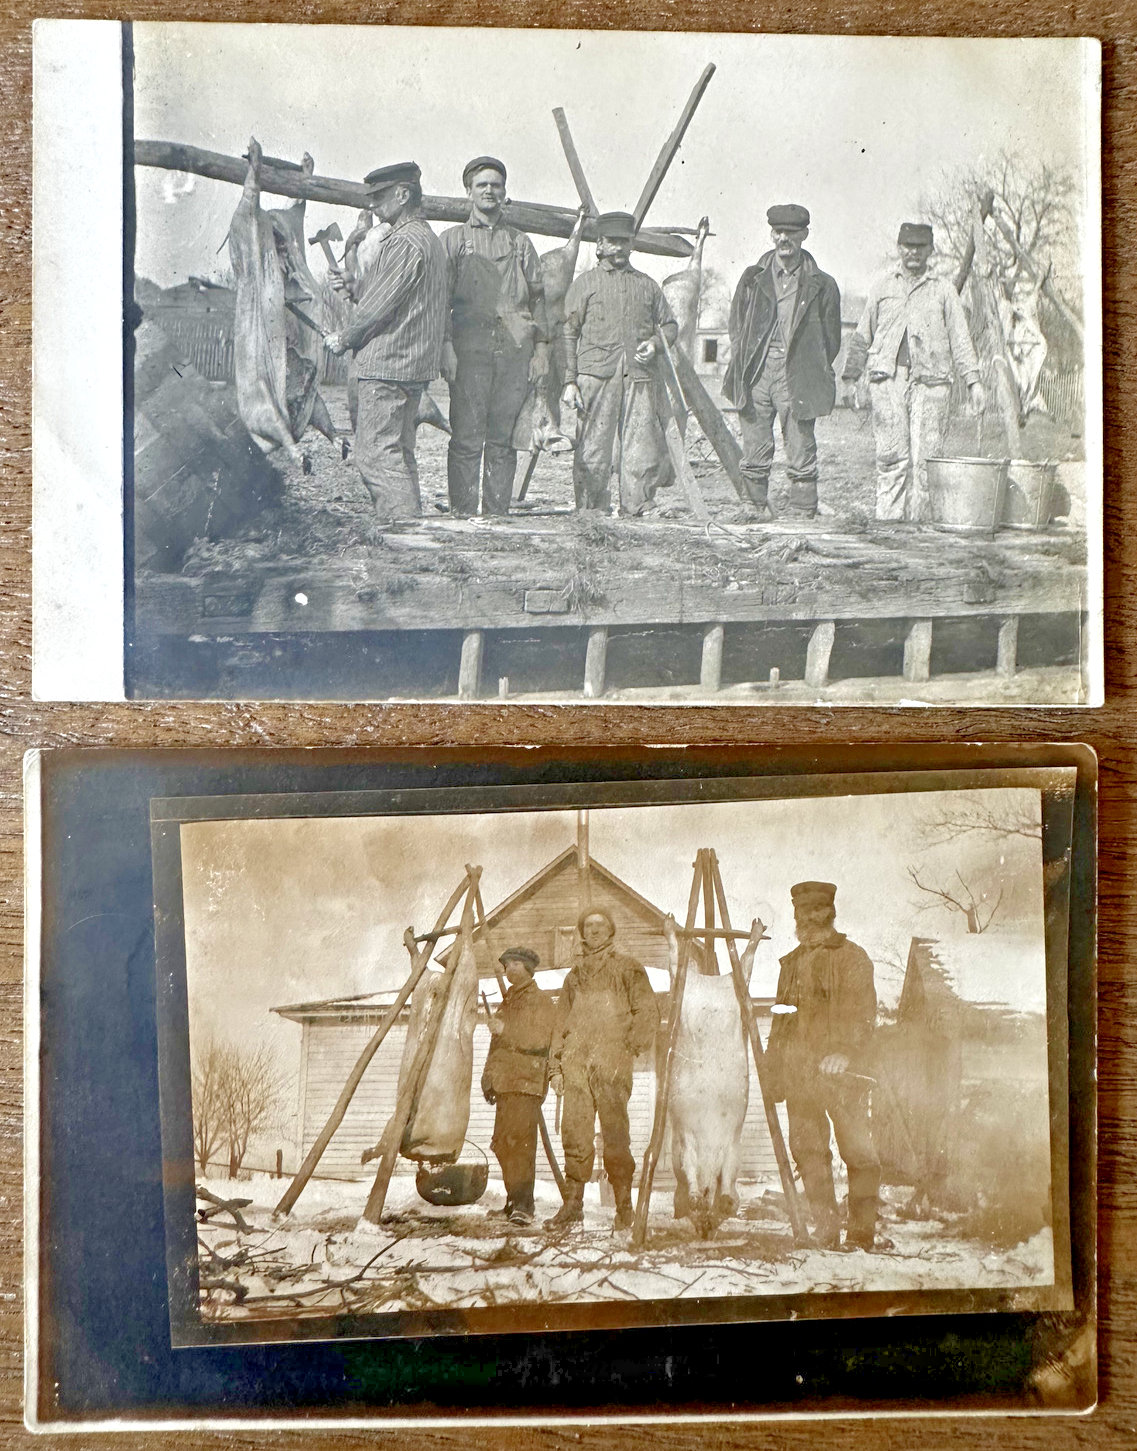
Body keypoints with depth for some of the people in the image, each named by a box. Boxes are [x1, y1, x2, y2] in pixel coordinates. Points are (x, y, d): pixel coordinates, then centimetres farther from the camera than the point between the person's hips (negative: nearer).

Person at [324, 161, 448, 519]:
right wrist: (353, 285, 10)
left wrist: (344, 339, -1)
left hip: (387, 367, -11)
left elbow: (380, 306, -16)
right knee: (399, 454, 14)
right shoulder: (429, 240, 19)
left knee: (375, 454, -10)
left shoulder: (404, 243, -15)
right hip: (413, 367, 11)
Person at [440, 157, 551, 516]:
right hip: (470, 345, -2)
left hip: (515, 347, 3)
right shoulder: (452, 240, 13)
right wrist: (446, 347, -9)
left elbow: (538, 298, 18)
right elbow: (441, 298, 4)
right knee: (467, 437, -8)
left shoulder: (521, 242, 21)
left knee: (504, 439, 1)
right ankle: (462, 514, -5)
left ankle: (497, 514, 6)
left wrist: (541, 348, 7)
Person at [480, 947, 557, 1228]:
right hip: (505, 1082, 8)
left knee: (519, 1141, -16)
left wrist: (506, 1030, -18)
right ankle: (514, 1199, 17)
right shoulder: (507, 1001, 24)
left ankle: (524, 1206, -18)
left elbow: (539, 1039, -13)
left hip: (527, 1082, -8)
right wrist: (488, 1077, 18)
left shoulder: (540, 1001, 0)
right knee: (502, 1143, 7)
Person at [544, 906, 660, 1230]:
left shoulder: (627, 969, 8)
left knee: (615, 1136, -8)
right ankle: (573, 1203, 9)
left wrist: (630, 1049, -9)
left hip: (611, 1067, -4)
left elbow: (647, 1014, 1)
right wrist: (555, 1066, 16)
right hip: (575, 1067, 4)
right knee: (574, 1134, 1)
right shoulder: (575, 975, 23)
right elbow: (561, 1024, 24)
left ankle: (624, 1208, 0)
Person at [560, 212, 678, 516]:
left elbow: (670, 325, 27)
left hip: (640, 377, 3)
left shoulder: (647, 285, 21)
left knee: (644, 451, -5)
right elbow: (568, 334, 6)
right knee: (593, 452, -5)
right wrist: (569, 381, -4)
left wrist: (655, 343, 3)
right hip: (597, 376, -3)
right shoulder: (585, 283, 11)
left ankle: (632, 512, 6)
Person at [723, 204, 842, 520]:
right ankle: (757, 513, 12)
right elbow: (736, 326, 16)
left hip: (797, 378, -2)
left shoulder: (821, 285, 6)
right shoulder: (753, 278, 13)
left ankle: (801, 515, 4)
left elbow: (831, 339, 10)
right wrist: (741, 368, 5)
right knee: (755, 456, 2)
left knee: (801, 456, -2)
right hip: (756, 374, 2)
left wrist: (814, 374, 1)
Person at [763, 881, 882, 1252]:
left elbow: (862, 1012, -7)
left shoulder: (852, 958, 3)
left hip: (839, 1072, -5)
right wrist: (773, 1070, 18)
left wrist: (844, 1052, -23)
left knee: (856, 1148, -7)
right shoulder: (791, 964, 20)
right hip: (798, 1073, 5)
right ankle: (826, 1231, 9)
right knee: (807, 1149, 2)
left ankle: (862, 1231, 3)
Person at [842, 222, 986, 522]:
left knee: (926, 457, -5)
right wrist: (850, 378, 11)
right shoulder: (882, 286, 16)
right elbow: (862, 337, 18)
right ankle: (888, 520, -3)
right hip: (888, 380, 0)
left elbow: (960, 339, 12)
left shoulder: (943, 289, 14)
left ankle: (921, 521, 0)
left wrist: (973, 381, 5)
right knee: (891, 455, -6)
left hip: (930, 383, 0)